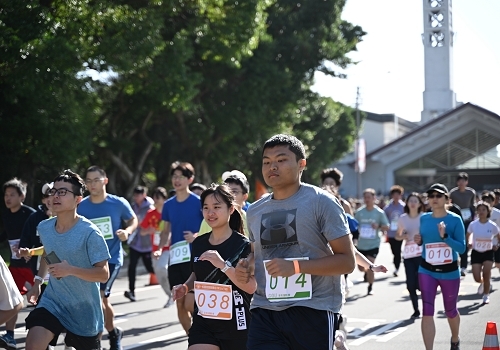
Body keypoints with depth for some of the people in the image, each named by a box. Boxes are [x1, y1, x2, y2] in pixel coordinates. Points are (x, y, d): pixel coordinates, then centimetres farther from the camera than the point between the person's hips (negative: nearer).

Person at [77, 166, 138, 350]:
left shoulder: (119, 203, -8)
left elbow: (133, 219, 8)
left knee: (98, 296, -19)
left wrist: (127, 231, -13)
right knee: (103, 300, 15)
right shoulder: (81, 206, -3)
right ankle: (113, 333, 38)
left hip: (112, 258, -4)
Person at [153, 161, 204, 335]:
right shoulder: (168, 205, 10)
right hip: (175, 259, 5)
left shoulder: (198, 202, -5)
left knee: (189, 304, -14)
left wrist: (197, 236, -19)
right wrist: (160, 248, 0)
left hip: (194, 258, -5)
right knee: (180, 304, 7)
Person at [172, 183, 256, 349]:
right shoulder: (198, 243, 4)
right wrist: (185, 287, 0)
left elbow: (252, 287, -18)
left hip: (236, 325, -4)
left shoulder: (243, 245, -11)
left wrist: (223, 265, -28)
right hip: (203, 323, 4)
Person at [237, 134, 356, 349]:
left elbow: (347, 261, -9)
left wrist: (296, 266, -19)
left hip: (313, 311, -4)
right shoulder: (254, 212, 14)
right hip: (264, 312, 4)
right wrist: (248, 266, 6)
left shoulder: (321, 202, -5)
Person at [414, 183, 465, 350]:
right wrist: (419, 241, -5)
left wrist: (444, 236, -28)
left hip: (449, 272, -2)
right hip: (427, 271, 2)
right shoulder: (424, 219, 0)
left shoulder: (455, 220, -11)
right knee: (427, 312, -12)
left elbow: (461, 248, -15)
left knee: (450, 310, 17)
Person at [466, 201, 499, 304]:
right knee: (477, 278, -5)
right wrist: (469, 242, -4)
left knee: (486, 273, -17)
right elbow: (468, 235, 11)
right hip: (476, 252, 1)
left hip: (488, 253, -1)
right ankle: (482, 283, 35)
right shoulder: (473, 224, -8)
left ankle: (486, 295, 5)